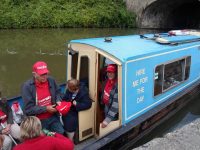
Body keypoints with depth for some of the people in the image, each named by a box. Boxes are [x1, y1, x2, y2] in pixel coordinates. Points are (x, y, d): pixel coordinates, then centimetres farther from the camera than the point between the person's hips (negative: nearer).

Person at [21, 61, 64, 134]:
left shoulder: (51, 80, -7)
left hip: (53, 117, 4)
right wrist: (46, 109, -23)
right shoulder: (27, 86, -21)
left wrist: (58, 101, -10)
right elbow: (29, 109, -20)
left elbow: (57, 92, 12)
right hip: (39, 121, -4)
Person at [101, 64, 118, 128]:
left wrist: (108, 119, -33)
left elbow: (116, 104, -33)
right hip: (106, 107, 7)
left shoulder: (117, 85, -31)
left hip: (112, 110, -7)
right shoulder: (107, 80, -7)